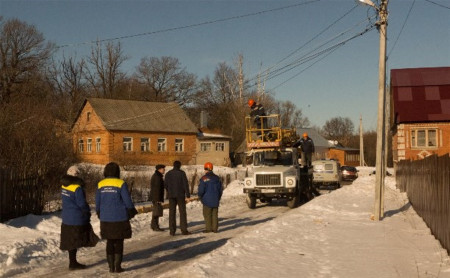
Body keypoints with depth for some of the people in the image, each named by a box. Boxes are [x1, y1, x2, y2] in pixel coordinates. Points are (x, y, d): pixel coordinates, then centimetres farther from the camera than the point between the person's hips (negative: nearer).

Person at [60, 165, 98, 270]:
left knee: (71, 241, 15)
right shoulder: (77, 188, -20)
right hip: (77, 218, -8)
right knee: (75, 241, 2)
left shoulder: (64, 185, 5)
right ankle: (73, 263, 7)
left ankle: (73, 262, 25)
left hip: (67, 217, 8)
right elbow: (82, 203, -16)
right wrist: (87, 211, 3)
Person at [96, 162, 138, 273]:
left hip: (106, 219, 3)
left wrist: (99, 214, 22)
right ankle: (117, 266, 6)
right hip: (120, 218, -3)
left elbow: (97, 203, 7)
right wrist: (132, 211, 10)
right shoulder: (121, 184, -11)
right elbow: (127, 201, -7)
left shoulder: (100, 184, 0)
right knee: (119, 242, 6)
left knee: (110, 242, 13)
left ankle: (111, 266, 15)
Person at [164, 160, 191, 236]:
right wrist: (188, 194, -7)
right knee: (182, 212, 2)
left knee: (172, 212, 5)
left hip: (171, 195, 3)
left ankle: (172, 230, 3)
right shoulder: (182, 173, -6)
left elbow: (165, 184, 7)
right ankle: (184, 230, -1)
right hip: (180, 195, -3)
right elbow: (185, 184, -10)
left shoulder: (168, 173, 4)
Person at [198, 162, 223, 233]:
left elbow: (201, 190, -13)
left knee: (207, 214, 2)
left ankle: (208, 228, 1)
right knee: (215, 214, 9)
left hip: (207, 200, -5)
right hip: (215, 200, 5)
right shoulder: (217, 178, 8)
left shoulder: (204, 178, -12)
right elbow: (220, 189, 13)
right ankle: (215, 228, 9)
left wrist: (200, 197, 7)